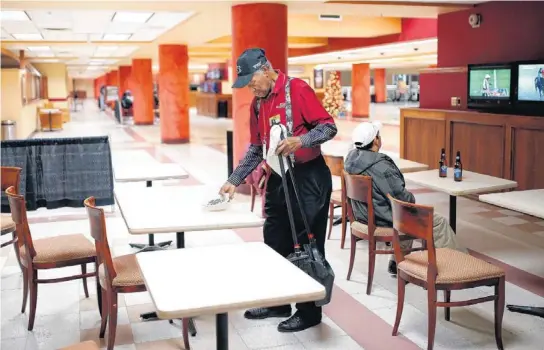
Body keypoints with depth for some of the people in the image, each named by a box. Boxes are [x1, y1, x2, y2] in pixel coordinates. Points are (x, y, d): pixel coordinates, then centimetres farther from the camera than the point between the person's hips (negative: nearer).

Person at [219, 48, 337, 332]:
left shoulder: (297, 89, -12)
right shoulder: (257, 103, 10)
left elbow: (329, 127, -14)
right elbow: (256, 148, 15)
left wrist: (300, 141, -31)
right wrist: (234, 180, 8)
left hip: (309, 176, -8)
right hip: (277, 178, 8)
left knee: (307, 245, -1)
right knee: (275, 243, 13)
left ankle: (310, 311, 12)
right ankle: (277, 302, 28)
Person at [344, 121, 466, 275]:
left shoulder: (351, 158, -3)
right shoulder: (380, 167, -30)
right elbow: (402, 198, -23)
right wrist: (412, 198, 0)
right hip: (384, 218, -9)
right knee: (438, 221, 6)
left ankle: (397, 262, 36)